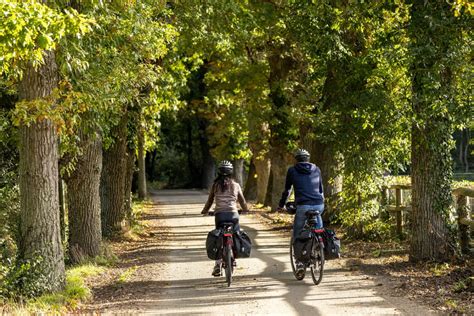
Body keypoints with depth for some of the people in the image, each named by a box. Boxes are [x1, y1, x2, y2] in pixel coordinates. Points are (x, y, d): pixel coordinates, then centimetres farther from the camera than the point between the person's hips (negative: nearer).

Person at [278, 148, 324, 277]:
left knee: (297, 234, 9)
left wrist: (281, 204, 31)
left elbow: (287, 190, 17)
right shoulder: (316, 170, 19)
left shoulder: (292, 170, 11)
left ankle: (299, 261, -2)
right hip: (319, 205, 3)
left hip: (303, 206, -3)